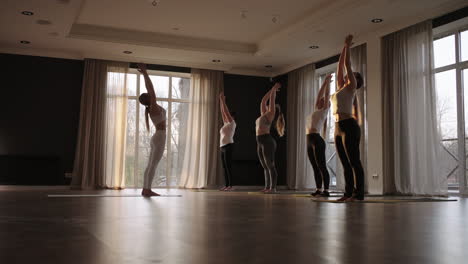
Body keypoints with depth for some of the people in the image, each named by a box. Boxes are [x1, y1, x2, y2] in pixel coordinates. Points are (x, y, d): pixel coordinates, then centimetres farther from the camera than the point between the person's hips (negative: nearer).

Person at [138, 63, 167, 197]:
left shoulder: (150, 108, 11)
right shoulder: (154, 107, -10)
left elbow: (149, 89, 19)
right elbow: (151, 89, -15)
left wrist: (144, 74, 22)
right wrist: (145, 73, -14)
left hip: (157, 137, 9)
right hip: (160, 137, -9)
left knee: (150, 165, 7)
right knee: (153, 165, -9)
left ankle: (145, 189, 9)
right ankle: (147, 190, -10)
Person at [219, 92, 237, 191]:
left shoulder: (232, 123, -3)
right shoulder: (226, 124, 19)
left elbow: (226, 111, -7)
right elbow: (222, 112, 20)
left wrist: (223, 100, -4)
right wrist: (221, 100, 19)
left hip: (228, 146, -9)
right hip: (223, 147, 9)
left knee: (228, 166, -9)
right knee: (224, 167, 7)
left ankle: (230, 185, -7)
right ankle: (226, 185, 9)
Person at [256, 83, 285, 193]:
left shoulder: (270, 113, 1)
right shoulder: (263, 114, 21)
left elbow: (272, 99, 2)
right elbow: (263, 101, 25)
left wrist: (274, 90, 13)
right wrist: (272, 89, 30)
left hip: (267, 141, -9)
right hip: (260, 142, 9)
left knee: (270, 166, -7)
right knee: (265, 167, 9)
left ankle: (273, 187, -7)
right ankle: (267, 187, 11)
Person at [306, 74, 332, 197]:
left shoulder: (324, 111, 2)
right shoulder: (317, 111, 21)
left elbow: (326, 95, 0)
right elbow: (320, 94, 26)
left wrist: (328, 82, 7)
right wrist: (324, 82, 31)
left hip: (317, 140, -8)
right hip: (310, 140, 8)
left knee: (321, 166, -8)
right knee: (315, 167, 9)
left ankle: (326, 190, -7)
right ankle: (319, 190, 13)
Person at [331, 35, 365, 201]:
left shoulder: (351, 87, 1)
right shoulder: (341, 88, 20)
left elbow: (347, 64, -1)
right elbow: (340, 65, 22)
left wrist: (348, 46, 7)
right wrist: (344, 46, 25)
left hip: (349, 127, -8)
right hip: (338, 128, 8)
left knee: (354, 162, -5)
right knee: (346, 164, 9)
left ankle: (358, 194, -3)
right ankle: (348, 193, 13)